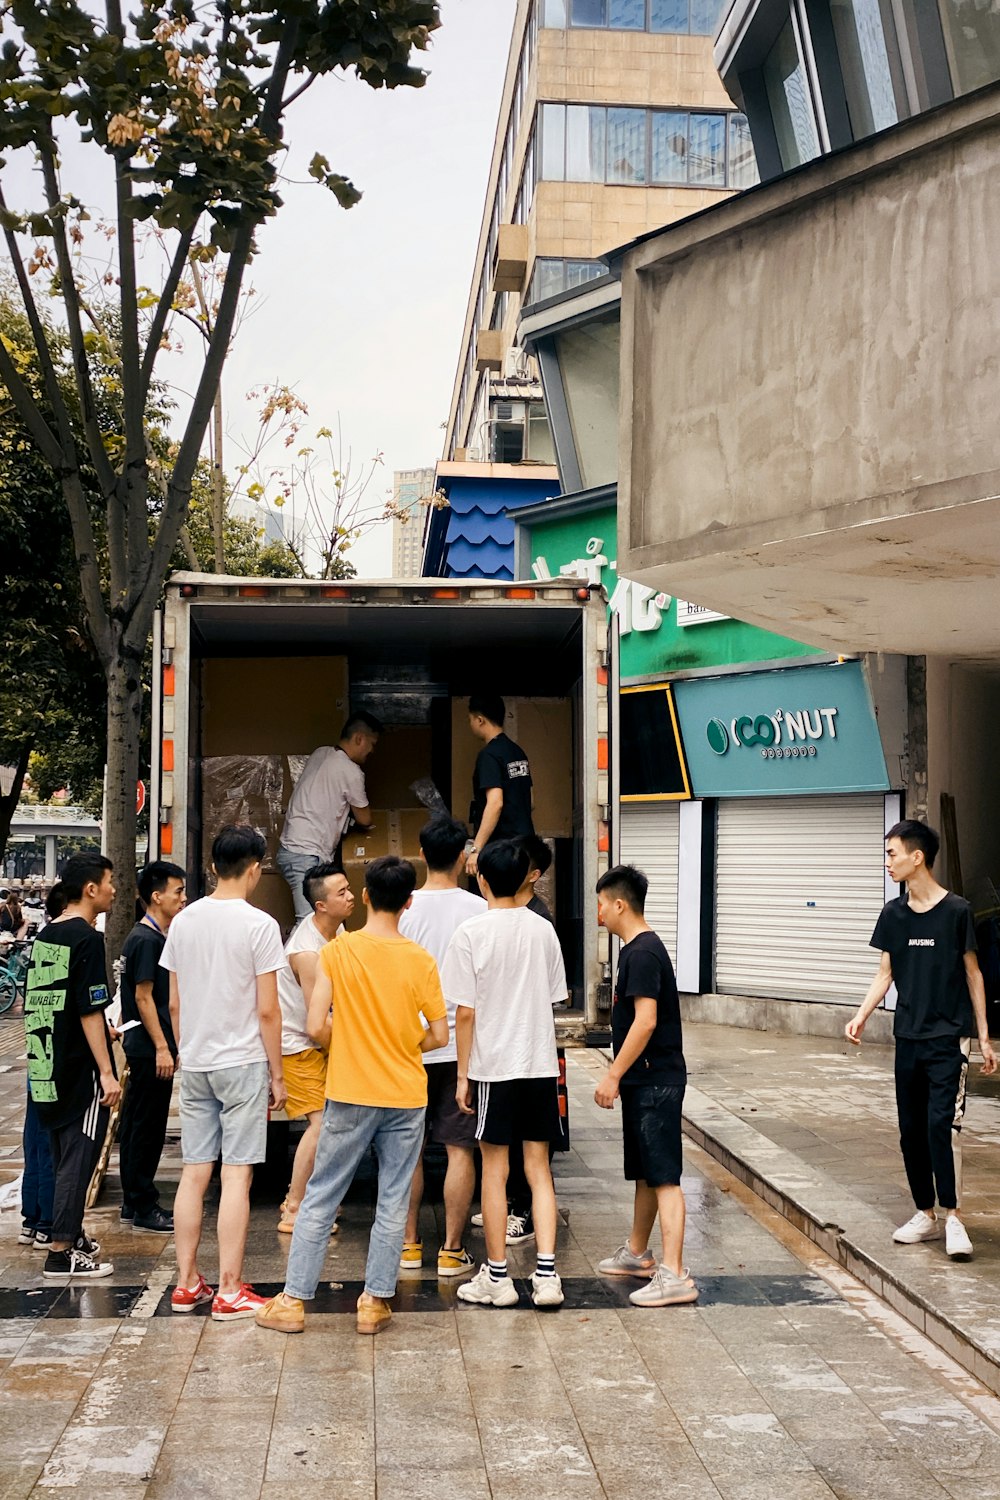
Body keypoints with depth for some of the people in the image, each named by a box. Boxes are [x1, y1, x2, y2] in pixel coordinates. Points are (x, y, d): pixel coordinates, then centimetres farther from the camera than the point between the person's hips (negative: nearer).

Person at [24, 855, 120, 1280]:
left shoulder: (44, 937, 10)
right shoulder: (87, 939, -16)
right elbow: (90, 1012, -19)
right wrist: (107, 1071, -17)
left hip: (49, 1068, 9)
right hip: (81, 1070, -8)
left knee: (63, 1156, 17)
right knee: (77, 1159, -3)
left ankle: (72, 1236, 28)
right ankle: (61, 1254, -2)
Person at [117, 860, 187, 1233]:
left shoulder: (154, 937, 14)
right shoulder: (147, 940, -16)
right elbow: (143, 997, -19)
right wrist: (162, 1047, -19)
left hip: (144, 1047, 10)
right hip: (150, 1049, -10)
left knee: (136, 1126, 14)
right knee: (147, 1129, -3)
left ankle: (133, 1203, 21)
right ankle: (144, 1208, 3)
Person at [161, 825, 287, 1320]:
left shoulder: (183, 921, 6)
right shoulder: (259, 925, -11)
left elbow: (175, 1004, 10)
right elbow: (267, 1011, -10)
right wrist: (277, 1074, -2)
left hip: (195, 1063, 5)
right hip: (243, 1062, -5)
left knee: (194, 1173, 10)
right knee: (237, 1175, -2)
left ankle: (186, 1284, 16)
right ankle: (229, 1292, 0)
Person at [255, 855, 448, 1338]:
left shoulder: (338, 951, -8)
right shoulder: (421, 960, -5)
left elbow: (317, 1027, -10)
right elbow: (438, 1035, -1)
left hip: (350, 1096, -1)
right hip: (406, 1097, 1)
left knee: (320, 1198, 8)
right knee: (393, 1203, 9)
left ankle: (293, 1300, 12)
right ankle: (375, 1302, 13)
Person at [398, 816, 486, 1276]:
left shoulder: (405, 908, -3)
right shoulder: (478, 910, -7)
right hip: (461, 1044, -2)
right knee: (459, 1149, 4)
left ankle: (409, 1244, 18)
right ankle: (452, 1250, 6)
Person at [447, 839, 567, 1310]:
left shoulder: (471, 933, -11)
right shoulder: (544, 930, 3)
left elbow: (465, 1012, -10)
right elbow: (554, 999, 10)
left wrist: (463, 1074, -2)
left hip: (493, 1065, -4)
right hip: (541, 1063, 4)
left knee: (494, 1171, 6)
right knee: (539, 1169, 9)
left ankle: (497, 1275, 14)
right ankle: (546, 1272, 3)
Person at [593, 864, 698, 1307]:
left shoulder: (642, 953, -18)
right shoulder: (639, 948, 15)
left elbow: (646, 1021, -25)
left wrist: (613, 1075, -21)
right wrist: (619, 1075, 23)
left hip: (655, 1083, -11)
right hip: (644, 1082, 11)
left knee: (663, 1176, -11)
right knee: (644, 1172, 20)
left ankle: (674, 1275, -12)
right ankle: (637, 1254, 33)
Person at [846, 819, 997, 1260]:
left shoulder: (956, 910, -8)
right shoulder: (893, 914, 5)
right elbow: (885, 975, 10)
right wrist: (861, 1016, -5)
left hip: (948, 1038, -5)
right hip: (908, 1038, 5)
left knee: (942, 1124, -14)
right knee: (911, 1130, 8)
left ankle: (953, 1216, -5)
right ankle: (926, 1214, 20)